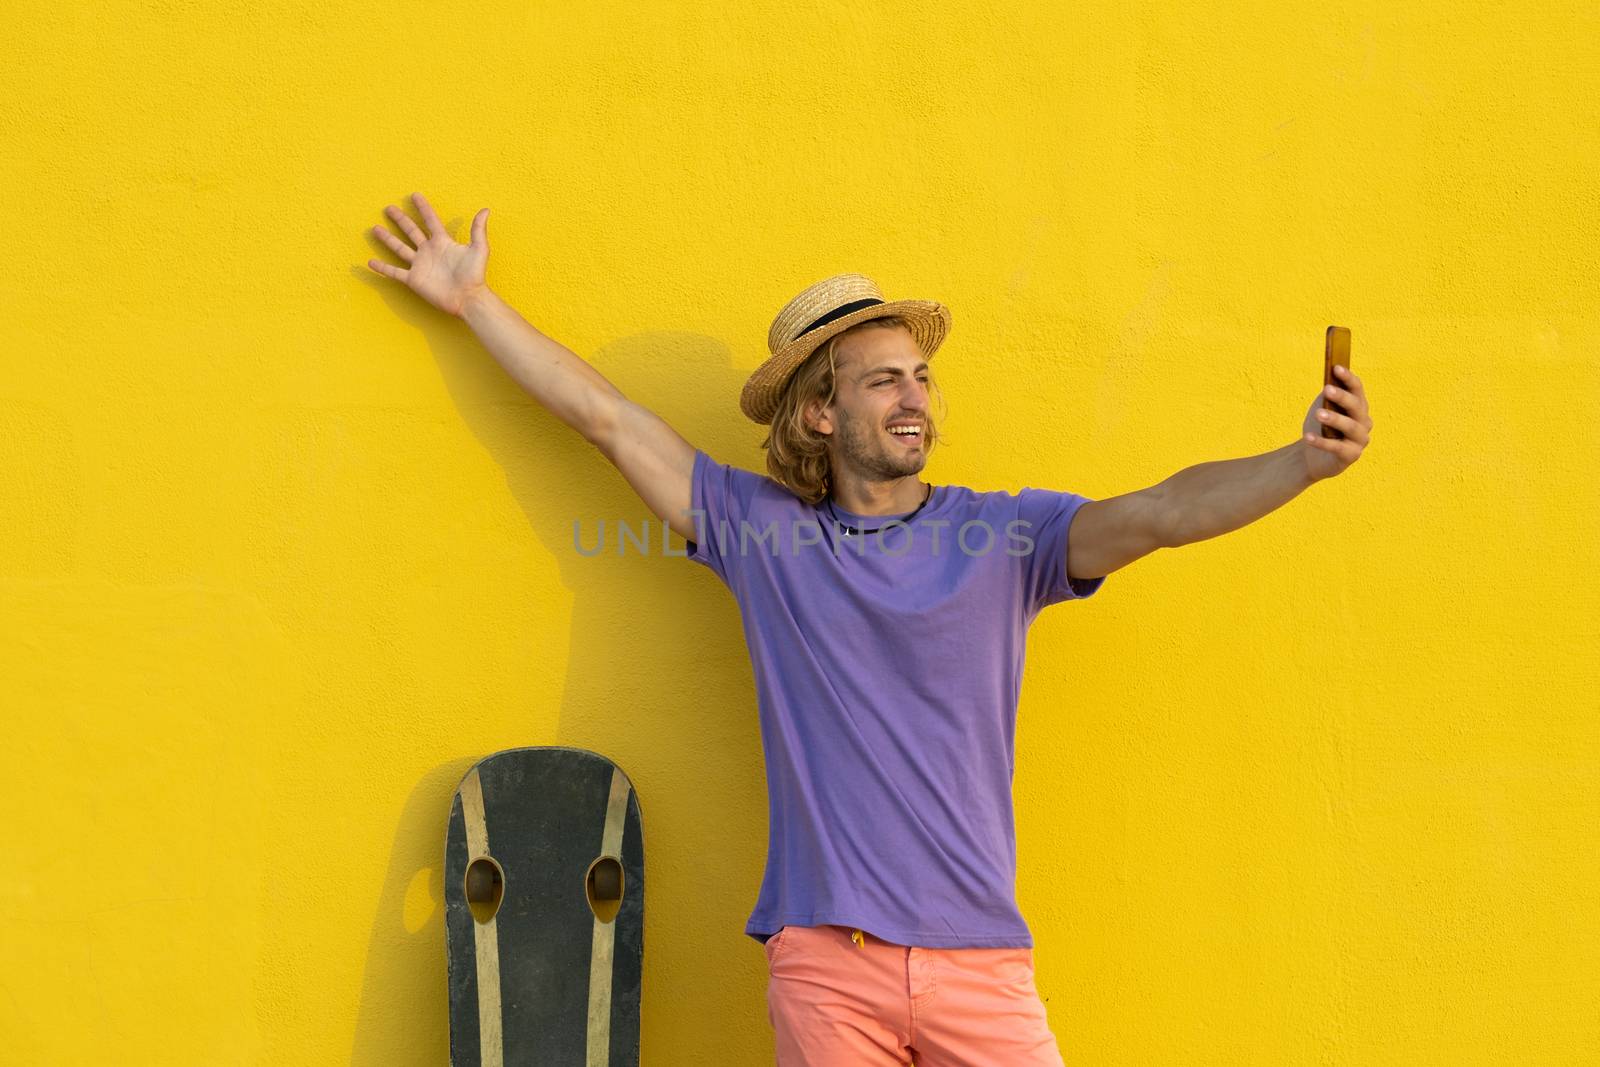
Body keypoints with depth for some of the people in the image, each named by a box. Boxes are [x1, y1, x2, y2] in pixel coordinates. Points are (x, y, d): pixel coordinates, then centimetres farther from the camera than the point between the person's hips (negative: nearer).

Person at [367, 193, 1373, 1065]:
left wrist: (1305, 461, -27)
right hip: (824, 963, 0)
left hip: (979, 961, 0)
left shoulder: (1006, 535, 3)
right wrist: (475, 301, 17)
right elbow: (609, 417, 11)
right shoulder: (761, 529, 6)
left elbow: (1158, 513, -11)